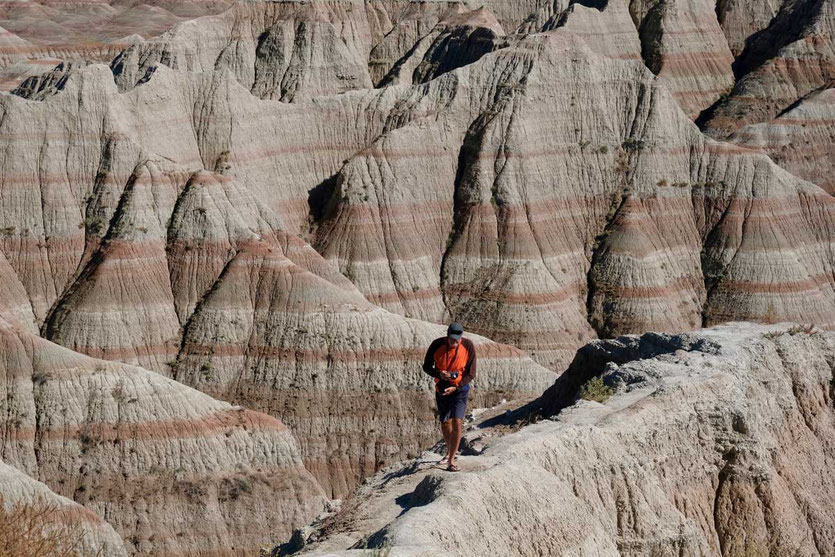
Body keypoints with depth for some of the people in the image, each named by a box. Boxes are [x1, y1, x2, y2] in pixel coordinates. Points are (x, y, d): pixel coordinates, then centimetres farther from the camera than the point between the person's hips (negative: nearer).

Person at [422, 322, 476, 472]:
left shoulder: (468, 346, -17)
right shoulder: (437, 345, -14)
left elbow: (471, 374, -10)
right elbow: (426, 367, -3)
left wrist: (455, 388, -22)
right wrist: (439, 374, -24)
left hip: (460, 389, -2)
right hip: (441, 389, 2)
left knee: (456, 422, -16)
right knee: (445, 423, 15)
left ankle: (451, 460, -9)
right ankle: (450, 451, 40)